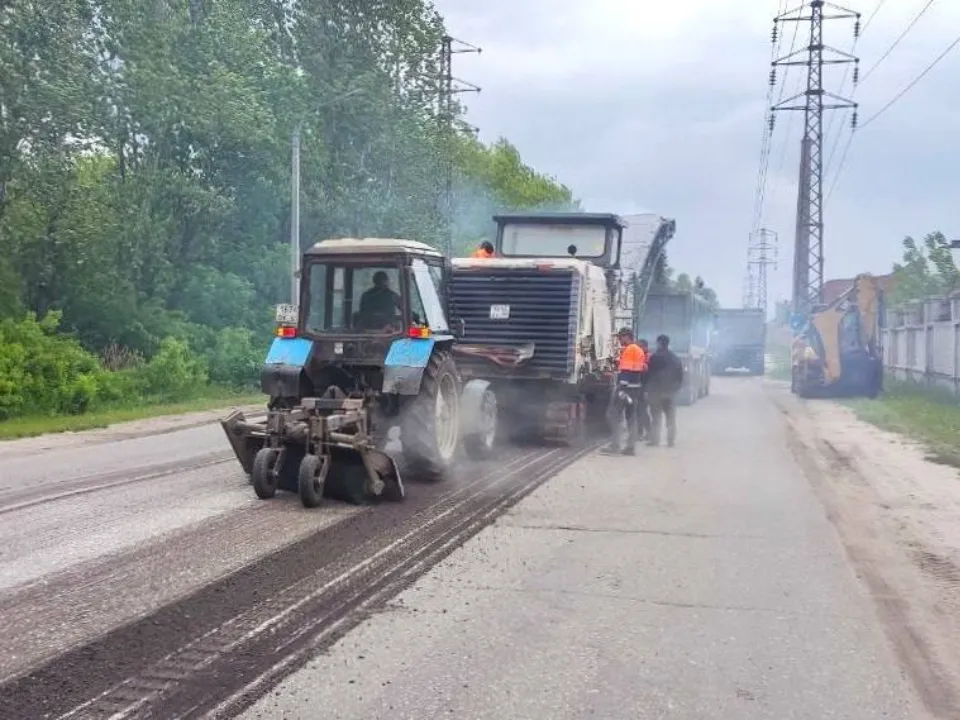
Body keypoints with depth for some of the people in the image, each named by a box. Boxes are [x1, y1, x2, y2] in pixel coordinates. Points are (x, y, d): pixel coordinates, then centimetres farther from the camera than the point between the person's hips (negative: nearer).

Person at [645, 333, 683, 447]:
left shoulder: (655, 357, -11)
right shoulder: (676, 358, 8)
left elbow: (649, 373, -10)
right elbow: (680, 375, 10)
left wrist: (647, 389, -1)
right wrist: (677, 387, 16)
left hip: (656, 390, -5)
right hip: (671, 390, 5)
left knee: (656, 416, 0)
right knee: (671, 417, 8)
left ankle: (654, 440, -1)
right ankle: (671, 440, 8)